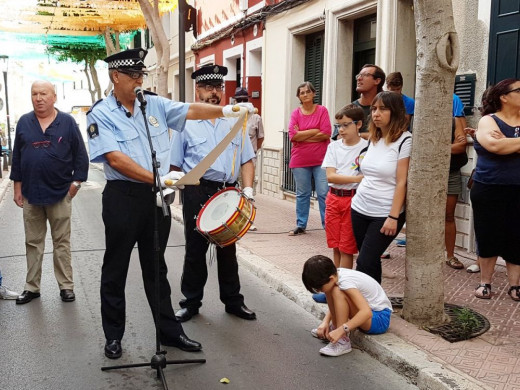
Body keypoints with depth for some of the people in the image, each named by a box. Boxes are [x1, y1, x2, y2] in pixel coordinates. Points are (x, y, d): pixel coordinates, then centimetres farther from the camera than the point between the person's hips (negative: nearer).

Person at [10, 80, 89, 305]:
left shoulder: (67, 122, -1)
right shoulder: (24, 122, 5)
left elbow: (80, 154, 0)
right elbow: (16, 156, 9)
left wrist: (77, 181, -5)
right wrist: (17, 186, 6)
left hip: (60, 193, -2)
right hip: (30, 193, 3)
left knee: (62, 243, 6)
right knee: (33, 243, 11)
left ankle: (66, 286, 15)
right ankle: (32, 287, 21)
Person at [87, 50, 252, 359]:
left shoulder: (155, 104, 8)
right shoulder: (101, 115, -7)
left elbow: (190, 110, 1)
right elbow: (116, 159, -18)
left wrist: (224, 110, -16)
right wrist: (158, 179, -24)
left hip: (156, 196, 4)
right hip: (123, 197, -4)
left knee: (156, 268, 15)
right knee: (116, 269, 8)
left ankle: (169, 331, 24)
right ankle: (114, 336, 24)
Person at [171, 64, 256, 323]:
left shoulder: (234, 123, 11)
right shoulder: (187, 124, 3)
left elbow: (247, 160, 10)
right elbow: (175, 165, 4)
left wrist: (248, 188, -3)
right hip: (197, 192, -2)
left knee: (228, 249, 13)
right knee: (195, 250, 7)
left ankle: (233, 301, 26)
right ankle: (191, 303, 21)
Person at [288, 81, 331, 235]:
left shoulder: (322, 110, 1)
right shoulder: (295, 113, 6)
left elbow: (326, 134, -10)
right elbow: (293, 135, -7)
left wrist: (302, 136, -7)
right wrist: (315, 131, -9)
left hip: (321, 160, -2)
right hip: (300, 160, 2)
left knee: (324, 193, -4)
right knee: (302, 194, 11)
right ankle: (301, 225, 21)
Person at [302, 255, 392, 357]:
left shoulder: (345, 281, -28)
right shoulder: (335, 274, -4)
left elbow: (366, 312, -38)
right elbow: (336, 305, 11)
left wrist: (341, 330, -39)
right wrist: (325, 321, -5)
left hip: (380, 319, -9)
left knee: (338, 292, -28)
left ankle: (343, 341, -22)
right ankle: (335, 328, 7)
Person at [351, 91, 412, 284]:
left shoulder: (404, 140, -10)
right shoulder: (372, 139, 9)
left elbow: (401, 182, -14)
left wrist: (393, 217, -17)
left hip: (384, 214, -6)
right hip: (359, 209, 6)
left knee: (365, 263, -5)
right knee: (371, 261, 12)